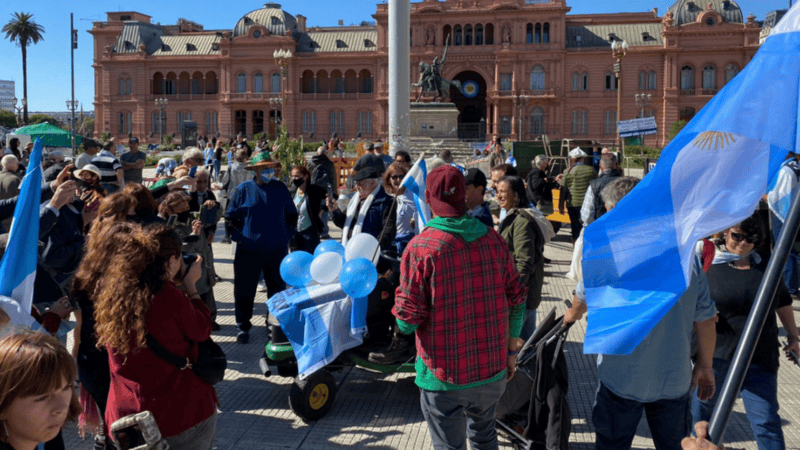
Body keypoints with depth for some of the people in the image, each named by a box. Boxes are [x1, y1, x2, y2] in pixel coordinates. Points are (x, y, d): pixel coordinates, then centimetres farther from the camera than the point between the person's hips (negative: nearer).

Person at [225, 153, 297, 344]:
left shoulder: (280, 188, 7)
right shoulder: (242, 190, -1)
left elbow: (291, 215, 16)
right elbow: (230, 217, 2)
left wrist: (287, 235, 5)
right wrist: (240, 237, -7)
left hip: (277, 250, 2)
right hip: (248, 251, -2)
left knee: (278, 289, 12)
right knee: (244, 290, 4)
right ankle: (243, 326, 18)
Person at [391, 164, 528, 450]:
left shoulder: (420, 248, -17)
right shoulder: (493, 239, -3)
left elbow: (407, 321, -17)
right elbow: (516, 300, 3)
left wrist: (400, 299, 5)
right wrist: (511, 352, 15)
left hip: (445, 376, -4)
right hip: (493, 370, 5)